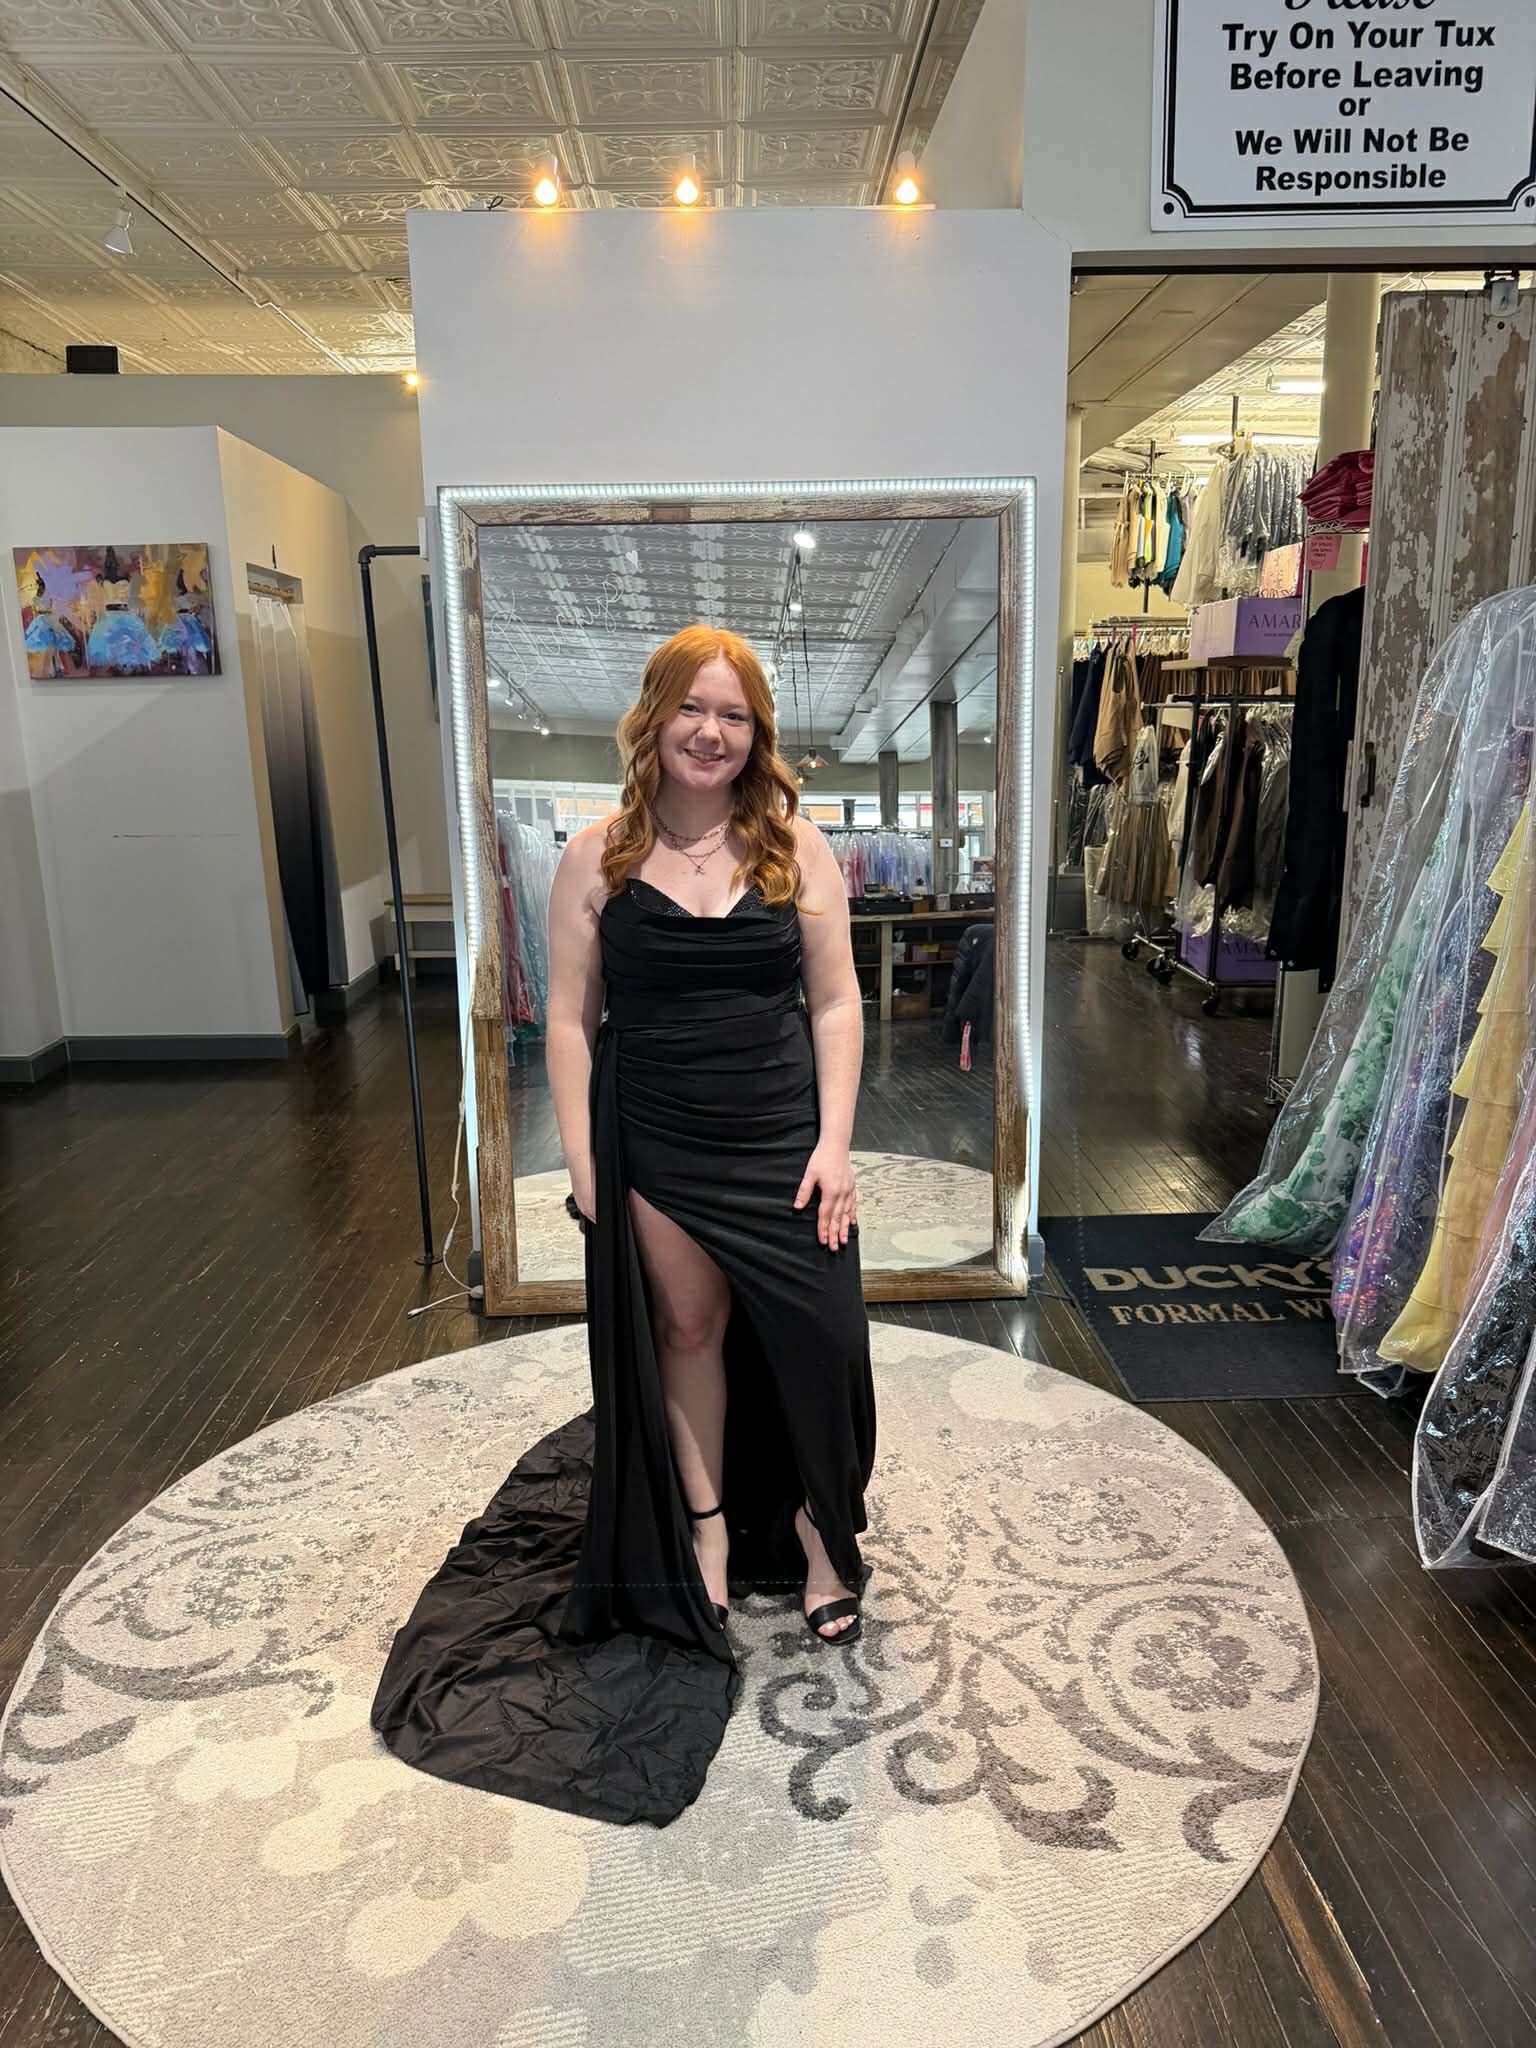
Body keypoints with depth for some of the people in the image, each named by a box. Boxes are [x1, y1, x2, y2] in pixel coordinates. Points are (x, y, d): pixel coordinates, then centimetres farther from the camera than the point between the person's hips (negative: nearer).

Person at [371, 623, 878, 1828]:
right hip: (653, 1146, 0)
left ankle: (822, 1524, 28)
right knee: (688, 1329, 13)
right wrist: (582, 1160, -4)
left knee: (818, 1336, 3)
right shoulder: (599, 860, -3)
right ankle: (706, 1525, 34)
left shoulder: (796, 847, -2)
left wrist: (834, 1141, -8)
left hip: (779, 1139, 1)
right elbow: (573, 1019, -1)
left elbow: (836, 1004, -1)